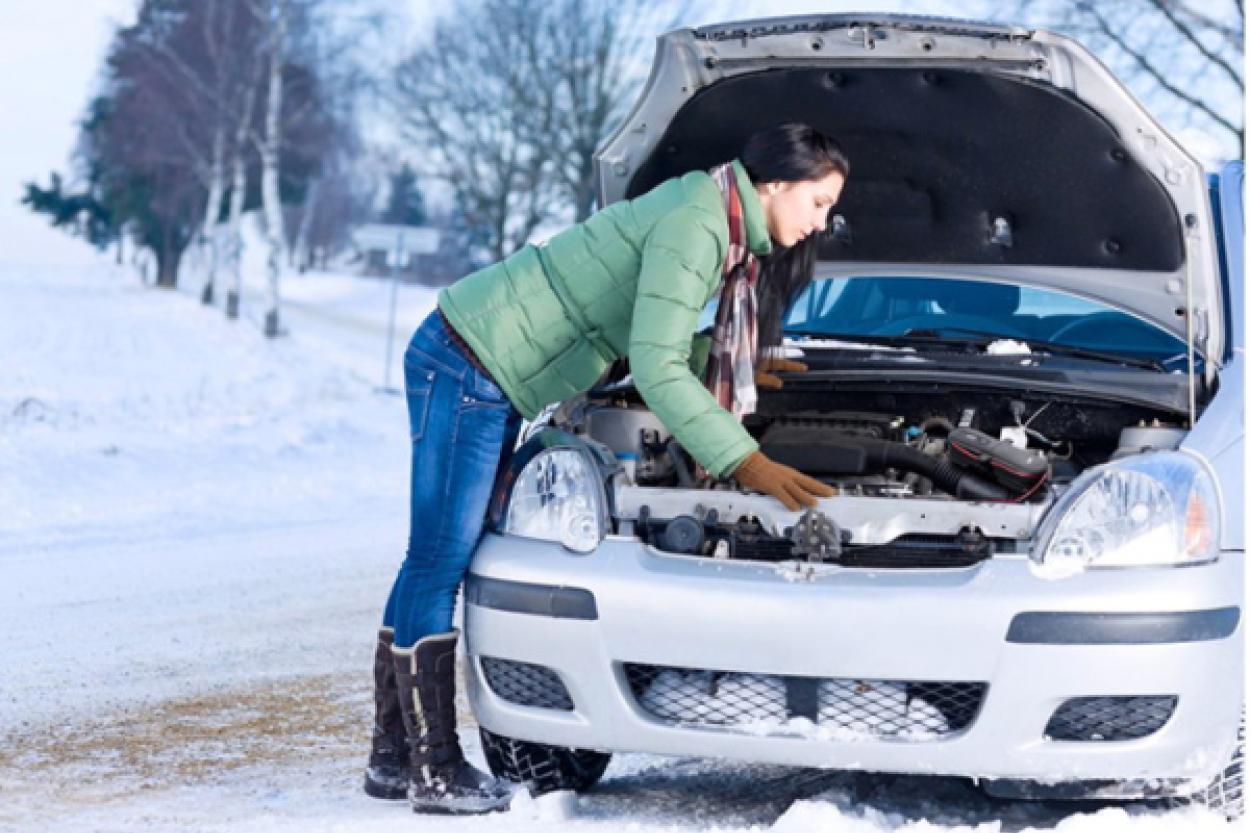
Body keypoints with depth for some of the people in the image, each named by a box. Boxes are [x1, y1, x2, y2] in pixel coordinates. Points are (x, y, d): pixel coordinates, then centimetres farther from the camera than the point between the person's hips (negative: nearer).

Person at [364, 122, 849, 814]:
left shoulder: (716, 222, 11)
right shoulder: (693, 227, -20)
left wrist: (736, 369, 31)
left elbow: (650, 341, 25)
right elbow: (656, 369, -24)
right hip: (467, 365, -10)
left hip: (491, 377, 10)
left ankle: (393, 757, 17)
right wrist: (744, 462, -24)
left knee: (437, 561, 12)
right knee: (440, 561, -6)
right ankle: (435, 772, -4)